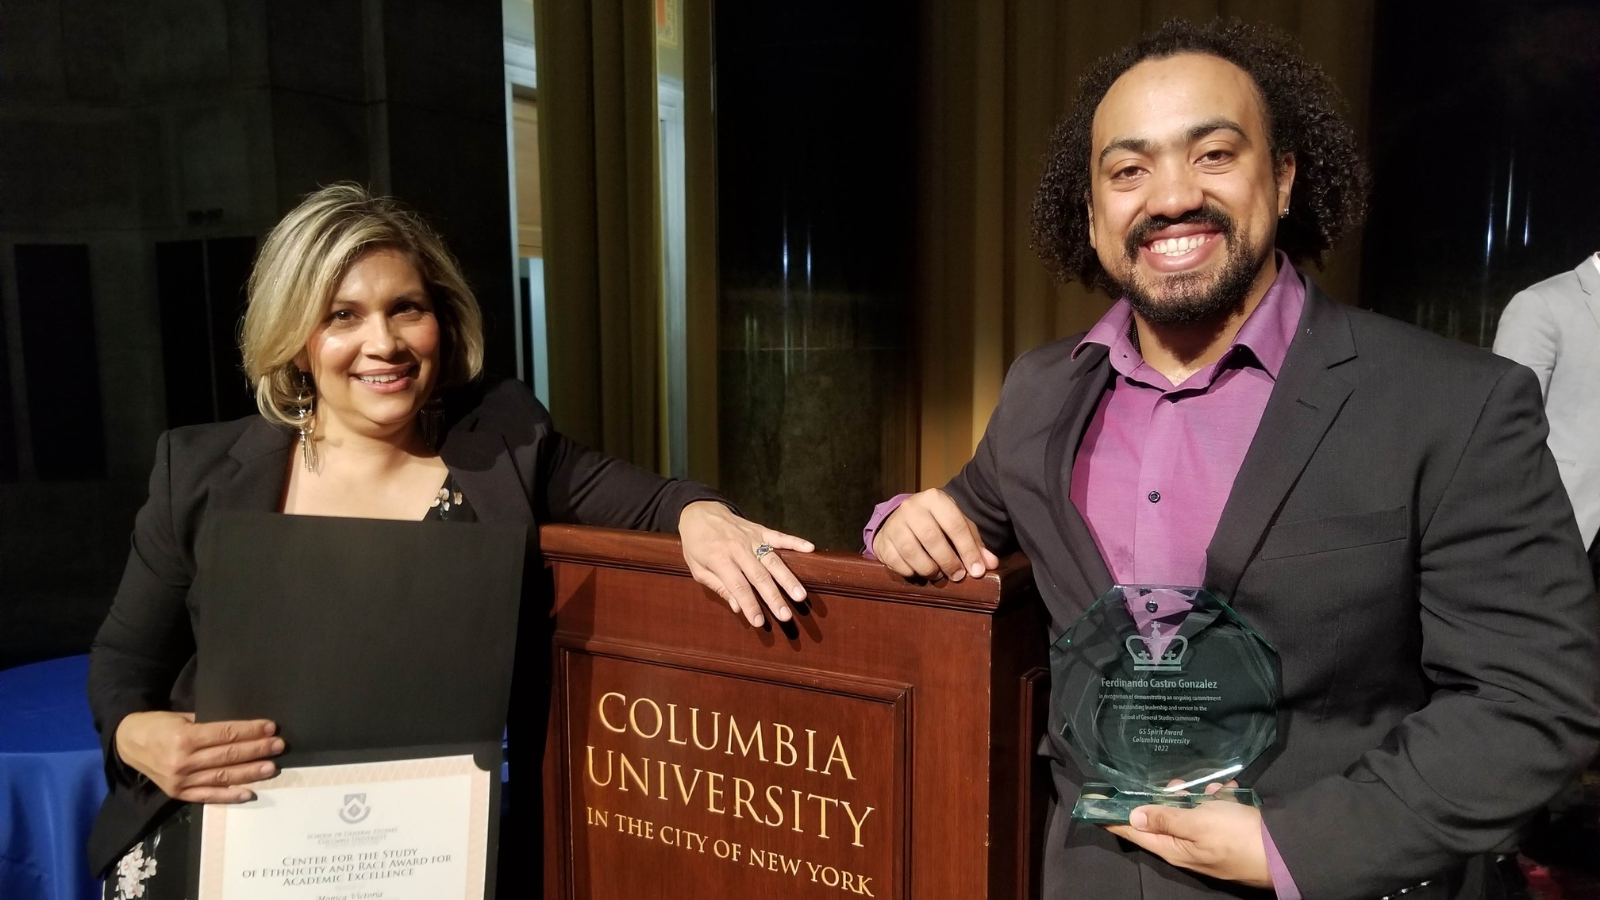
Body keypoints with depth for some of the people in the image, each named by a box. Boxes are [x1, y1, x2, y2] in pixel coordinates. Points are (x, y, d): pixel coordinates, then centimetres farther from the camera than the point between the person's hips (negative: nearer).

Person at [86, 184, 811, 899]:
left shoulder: (506, 439, -1)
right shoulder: (201, 470, 0)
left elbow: (645, 498, 1)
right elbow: (124, 659, 7)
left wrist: (698, 514, -23)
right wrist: (135, 733, -15)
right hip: (225, 826, 2)